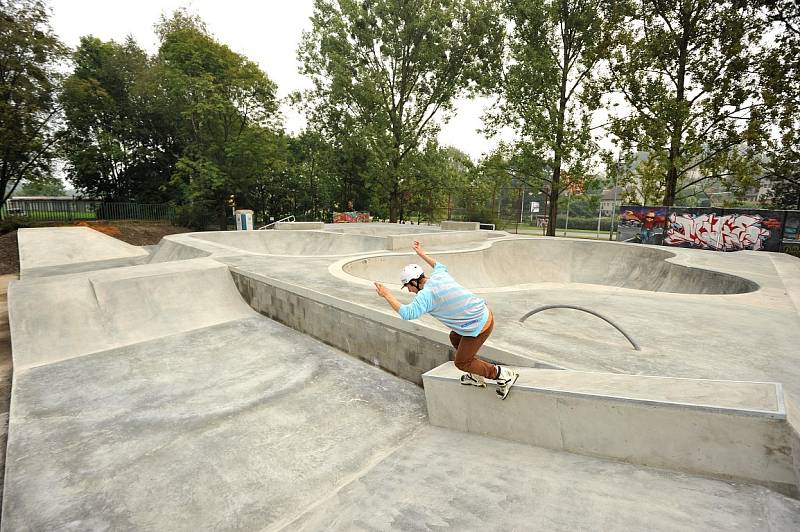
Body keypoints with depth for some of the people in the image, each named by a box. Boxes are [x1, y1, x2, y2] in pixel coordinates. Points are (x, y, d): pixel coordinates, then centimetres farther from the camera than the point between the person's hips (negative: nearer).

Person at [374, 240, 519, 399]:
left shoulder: (426, 294, -20)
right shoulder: (438, 275, 5)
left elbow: (408, 313, -30)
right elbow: (441, 266, 30)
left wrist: (387, 296, -20)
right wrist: (421, 254, 37)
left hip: (478, 327, -9)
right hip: (484, 313, 9)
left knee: (462, 362, 10)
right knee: (454, 338, 29)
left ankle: (504, 375, 16)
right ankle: (476, 377, 38)